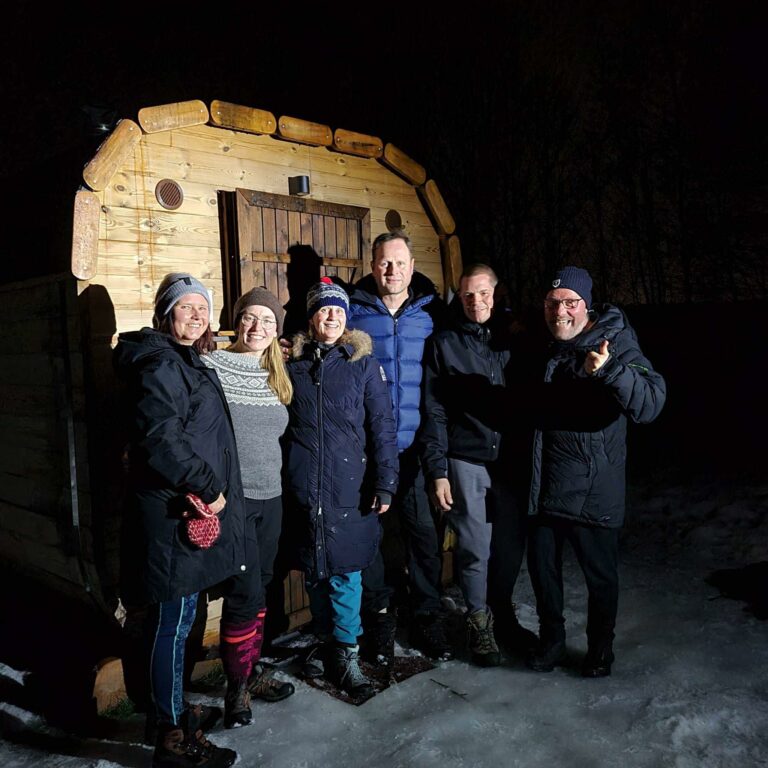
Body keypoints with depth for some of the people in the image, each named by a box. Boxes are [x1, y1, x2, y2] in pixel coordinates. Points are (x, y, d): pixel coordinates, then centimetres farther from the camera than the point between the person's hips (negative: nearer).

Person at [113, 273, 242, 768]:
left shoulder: (185, 363, 16)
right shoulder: (162, 365, -15)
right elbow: (160, 440, -25)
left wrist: (208, 486, 12)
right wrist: (208, 487, -18)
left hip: (188, 510, 10)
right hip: (176, 515, -10)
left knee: (172, 619, 20)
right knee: (174, 622, 0)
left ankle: (170, 709, 37)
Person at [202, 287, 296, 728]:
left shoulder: (277, 377, 11)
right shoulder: (212, 366, -7)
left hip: (271, 498, 6)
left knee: (259, 589, 15)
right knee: (246, 594, -3)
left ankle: (253, 669, 32)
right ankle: (238, 686, 15)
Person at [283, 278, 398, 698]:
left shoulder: (363, 364, 0)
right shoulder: (293, 365, 7)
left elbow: (382, 426, -3)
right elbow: (280, 426, 12)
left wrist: (384, 482, -9)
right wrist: (283, 480, 9)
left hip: (349, 486, -3)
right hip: (303, 487, 3)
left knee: (345, 570, 0)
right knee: (314, 570, 12)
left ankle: (346, 655, 15)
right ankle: (327, 642, 30)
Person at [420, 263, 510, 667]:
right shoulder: (443, 345, 2)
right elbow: (434, 414, -1)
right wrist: (437, 471, -6)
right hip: (466, 461, -3)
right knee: (474, 547, 2)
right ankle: (478, 621, 21)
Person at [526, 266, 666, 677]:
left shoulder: (616, 344, -14)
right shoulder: (543, 346, 5)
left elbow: (651, 403, -30)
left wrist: (609, 370, -43)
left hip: (595, 491, -5)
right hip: (545, 485, 5)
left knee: (601, 574, 11)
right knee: (541, 565, 16)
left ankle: (600, 649, 34)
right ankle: (551, 639, 38)